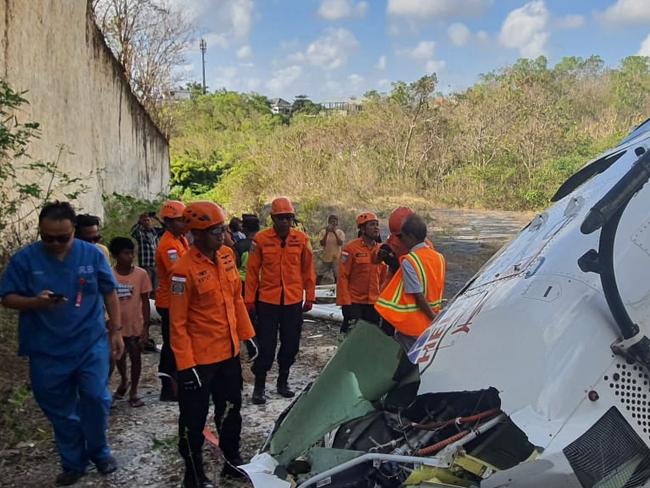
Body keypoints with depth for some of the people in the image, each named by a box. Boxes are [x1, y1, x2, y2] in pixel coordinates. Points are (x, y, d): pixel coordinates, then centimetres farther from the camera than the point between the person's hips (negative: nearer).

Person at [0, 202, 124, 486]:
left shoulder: (92, 254, -5)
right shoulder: (24, 259, -6)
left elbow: (109, 293, 4)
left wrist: (116, 331, 3)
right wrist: (35, 302, -23)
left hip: (91, 344, -1)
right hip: (47, 351, 1)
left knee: (96, 398, -2)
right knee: (59, 409, 12)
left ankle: (99, 451, 25)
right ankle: (73, 463, 31)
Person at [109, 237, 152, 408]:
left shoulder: (141, 274, -10)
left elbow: (145, 302, -5)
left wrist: (145, 327, -8)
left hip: (136, 326, -1)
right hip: (117, 326, 1)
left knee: (135, 357, 7)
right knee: (119, 357, 17)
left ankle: (133, 392, 24)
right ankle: (123, 381, 45)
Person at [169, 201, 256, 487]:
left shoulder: (226, 255, 1)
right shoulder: (184, 269, -20)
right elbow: (178, 323, -17)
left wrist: (247, 334, 12)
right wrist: (186, 365, -17)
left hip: (230, 352, 7)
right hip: (200, 358, -7)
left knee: (230, 410, 21)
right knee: (194, 419, 9)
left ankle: (232, 460, 40)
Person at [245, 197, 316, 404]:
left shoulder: (301, 239, 0)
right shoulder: (261, 239, -6)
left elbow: (308, 270, 6)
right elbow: (252, 270, -2)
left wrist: (310, 296, 7)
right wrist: (249, 299, -1)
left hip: (294, 301, 2)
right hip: (267, 301, -2)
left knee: (291, 345, 12)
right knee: (266, 346, 2)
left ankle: (283, 381, 29)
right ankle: (259, 385, 16)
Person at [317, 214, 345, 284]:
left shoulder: (340, 232, -1)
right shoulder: (323, 232, 2)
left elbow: (340, 243, -16)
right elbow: (322, 243, -10)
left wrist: (335, 232, -21)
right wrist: (327, 233, -17)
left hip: (336, 258, -1)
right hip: (326, 258, 1)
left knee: (337, 276, 1)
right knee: (319, 275, 4)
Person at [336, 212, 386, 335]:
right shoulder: (351, 248, -10)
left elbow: (383, 278, 15)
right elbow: (342, 277, -11)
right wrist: (345, 302, -15)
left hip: (374, 303, 6)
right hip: (354, 302, -6)